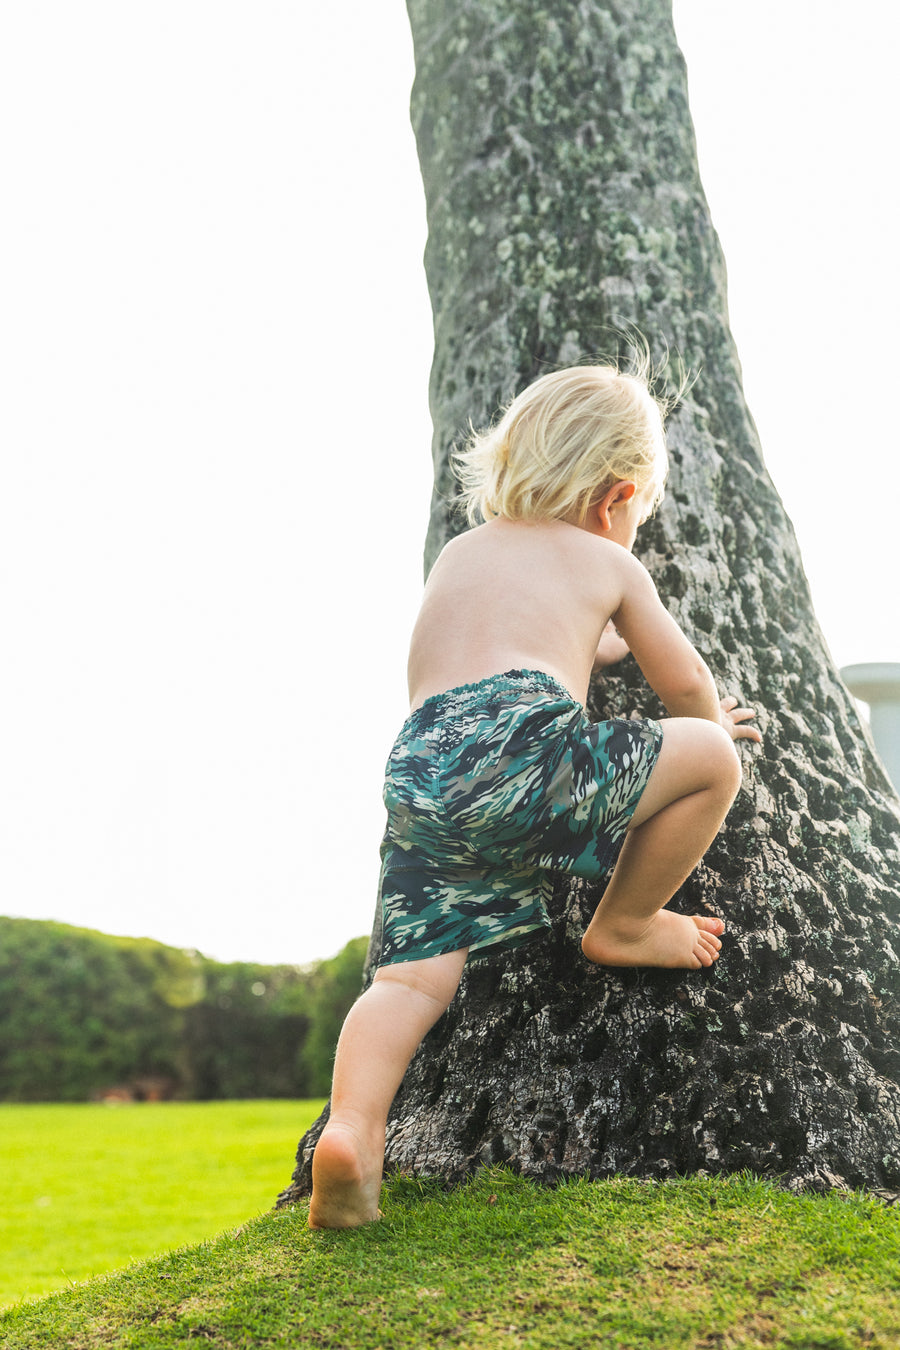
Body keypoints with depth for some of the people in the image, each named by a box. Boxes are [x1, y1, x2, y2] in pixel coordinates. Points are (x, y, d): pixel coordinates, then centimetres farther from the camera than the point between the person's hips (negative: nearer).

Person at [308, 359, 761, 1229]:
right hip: (525, 752, -5)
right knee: (711, 757, 11)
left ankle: (351, 1127, -18)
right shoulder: (608, 564, 19)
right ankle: (624, 927, 24)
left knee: (411, 974, 4)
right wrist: (713, 722, 49)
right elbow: (685, 687, 28)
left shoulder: (458, 554, 33)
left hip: (415, 779, 6)